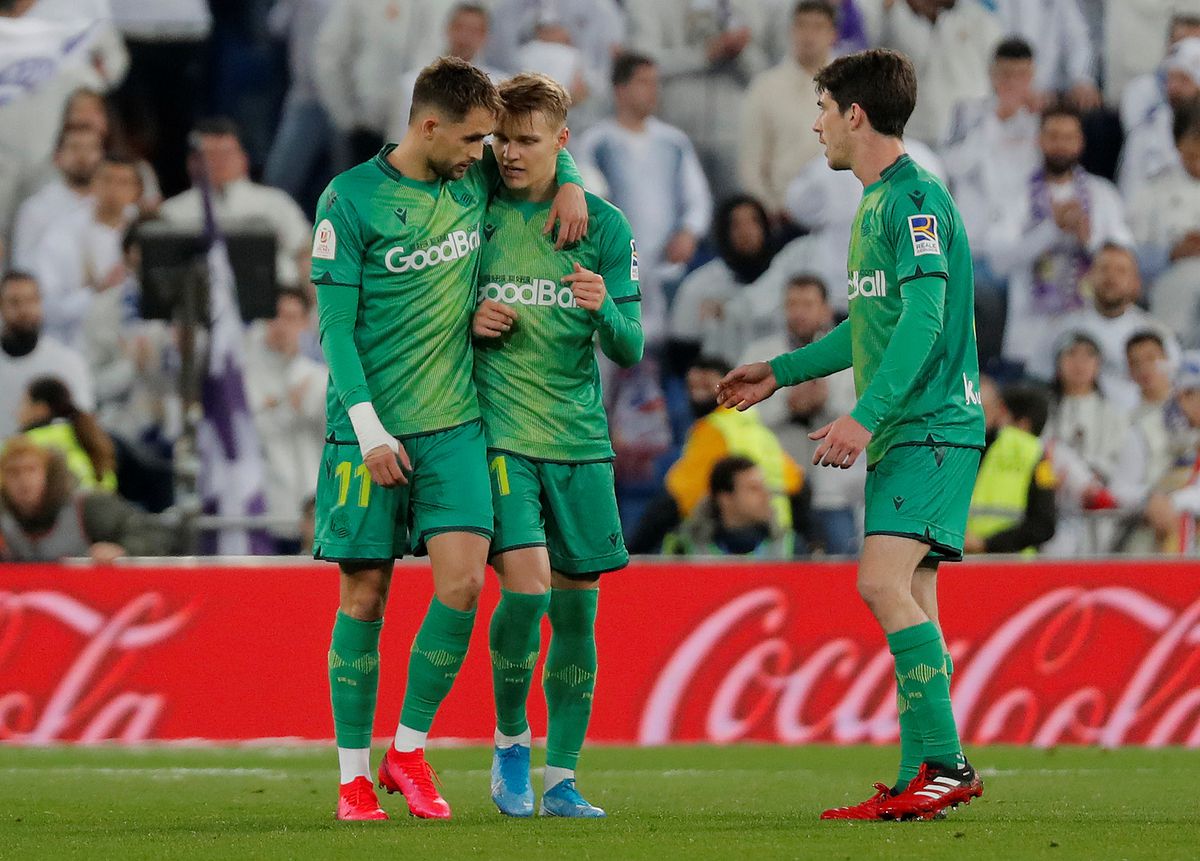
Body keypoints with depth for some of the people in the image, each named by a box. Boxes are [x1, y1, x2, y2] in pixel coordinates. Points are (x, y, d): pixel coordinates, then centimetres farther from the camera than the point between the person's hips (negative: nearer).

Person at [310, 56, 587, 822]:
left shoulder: (474, 182, 8)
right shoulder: (351, 200, -6)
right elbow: (336, 326, -7)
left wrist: (570, 184, 8)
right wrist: (369, 429, -13)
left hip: (453, 422, 4)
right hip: (372, 428, -4)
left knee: (462, 579, -11)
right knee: (365, 594, 0)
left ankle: (410, 749, 4)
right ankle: (356, 773, 10)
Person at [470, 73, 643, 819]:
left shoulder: (604, 224, 5)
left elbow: (631, 349, 3)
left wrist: (603, 309, -18)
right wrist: (468, 323, -8)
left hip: (581, 441, 2)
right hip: (500, 433, -2)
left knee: (576, 601, 2)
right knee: (527, 580, -19)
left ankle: (561, 778, 12)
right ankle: (510, 741, 4)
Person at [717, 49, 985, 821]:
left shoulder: (915, 200, -13)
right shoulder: (877, 203, 19)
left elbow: (923, 319, -22)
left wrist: (865, 417, -28)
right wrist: (779, 372, 35)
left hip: (932, 426, -10)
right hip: (902, 432, 10)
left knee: (884, 581, -19)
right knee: (910, 599, 8)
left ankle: (945, 762, -21)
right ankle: (921, 781, 8)